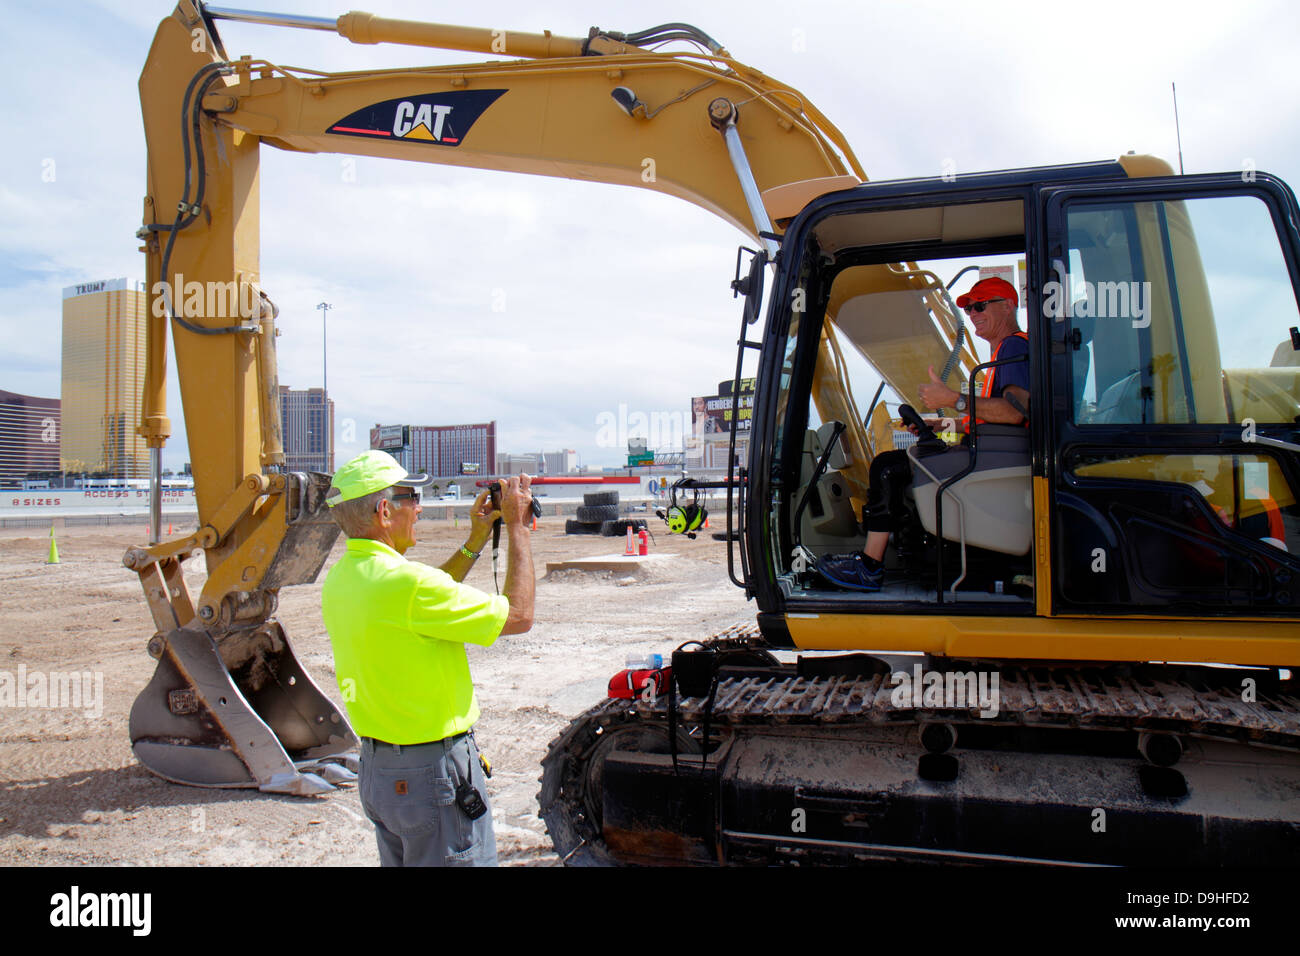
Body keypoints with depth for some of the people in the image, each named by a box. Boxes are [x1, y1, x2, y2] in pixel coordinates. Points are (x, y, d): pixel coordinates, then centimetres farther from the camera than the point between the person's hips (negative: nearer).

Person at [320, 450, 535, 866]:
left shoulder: (340, 578, 3)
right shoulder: (404, 581, -25)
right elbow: (519, 616, -17)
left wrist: (474, 543, 14)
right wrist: (517, 529, -8)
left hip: (373, 769, 9)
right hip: (434, 774, -9)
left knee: (400, 860, 21)